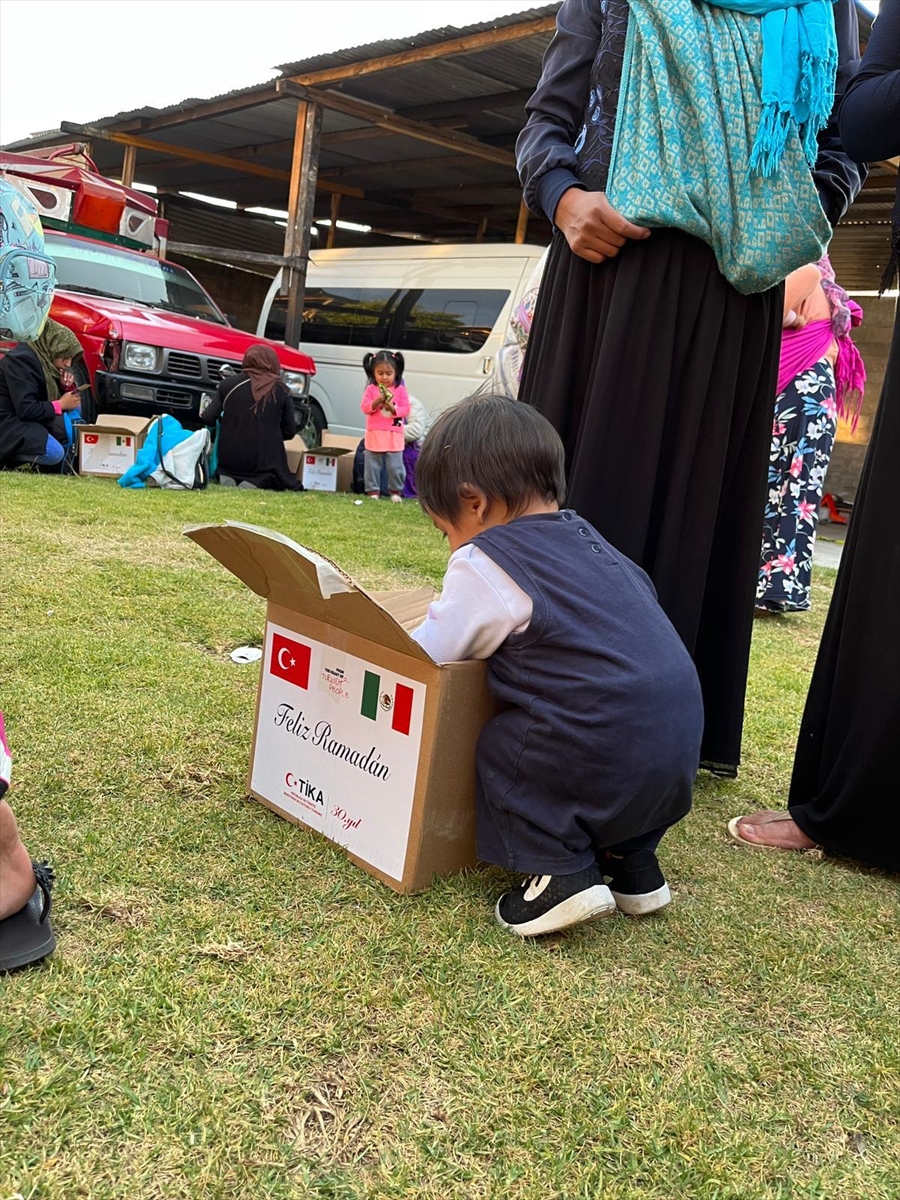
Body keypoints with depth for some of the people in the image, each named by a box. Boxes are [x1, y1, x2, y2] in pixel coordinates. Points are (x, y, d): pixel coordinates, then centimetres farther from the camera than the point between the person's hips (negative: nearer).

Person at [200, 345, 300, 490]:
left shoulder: (229, 383, 1)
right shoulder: (282, 391, -2)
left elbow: (208, 418, 2)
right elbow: (289, 431, 3)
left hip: (229, 458, 3)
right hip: (265, 462, -3)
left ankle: (225, 478, -2)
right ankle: (255, 484, -10)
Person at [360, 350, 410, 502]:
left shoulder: (400, 390, 0)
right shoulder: (371, 389, 1)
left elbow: (405, 410, -4)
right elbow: (365, 408, -5)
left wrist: (393, 409, -21)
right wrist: (377, 401, -22)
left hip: (394, 435, -1)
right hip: (374, 434, 1)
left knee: (395, 466, 2)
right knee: (372, 465, 7)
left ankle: (396, 490, 16)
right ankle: (373, 490, 16)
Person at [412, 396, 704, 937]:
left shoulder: (485, 564, -6)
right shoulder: (586, 535, 17)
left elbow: (426, 654, -4)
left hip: (605, 750, -8)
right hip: (679, 741, 8)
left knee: (501, 747, 13)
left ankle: (560, 873, 5)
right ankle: (632, 861, 27)